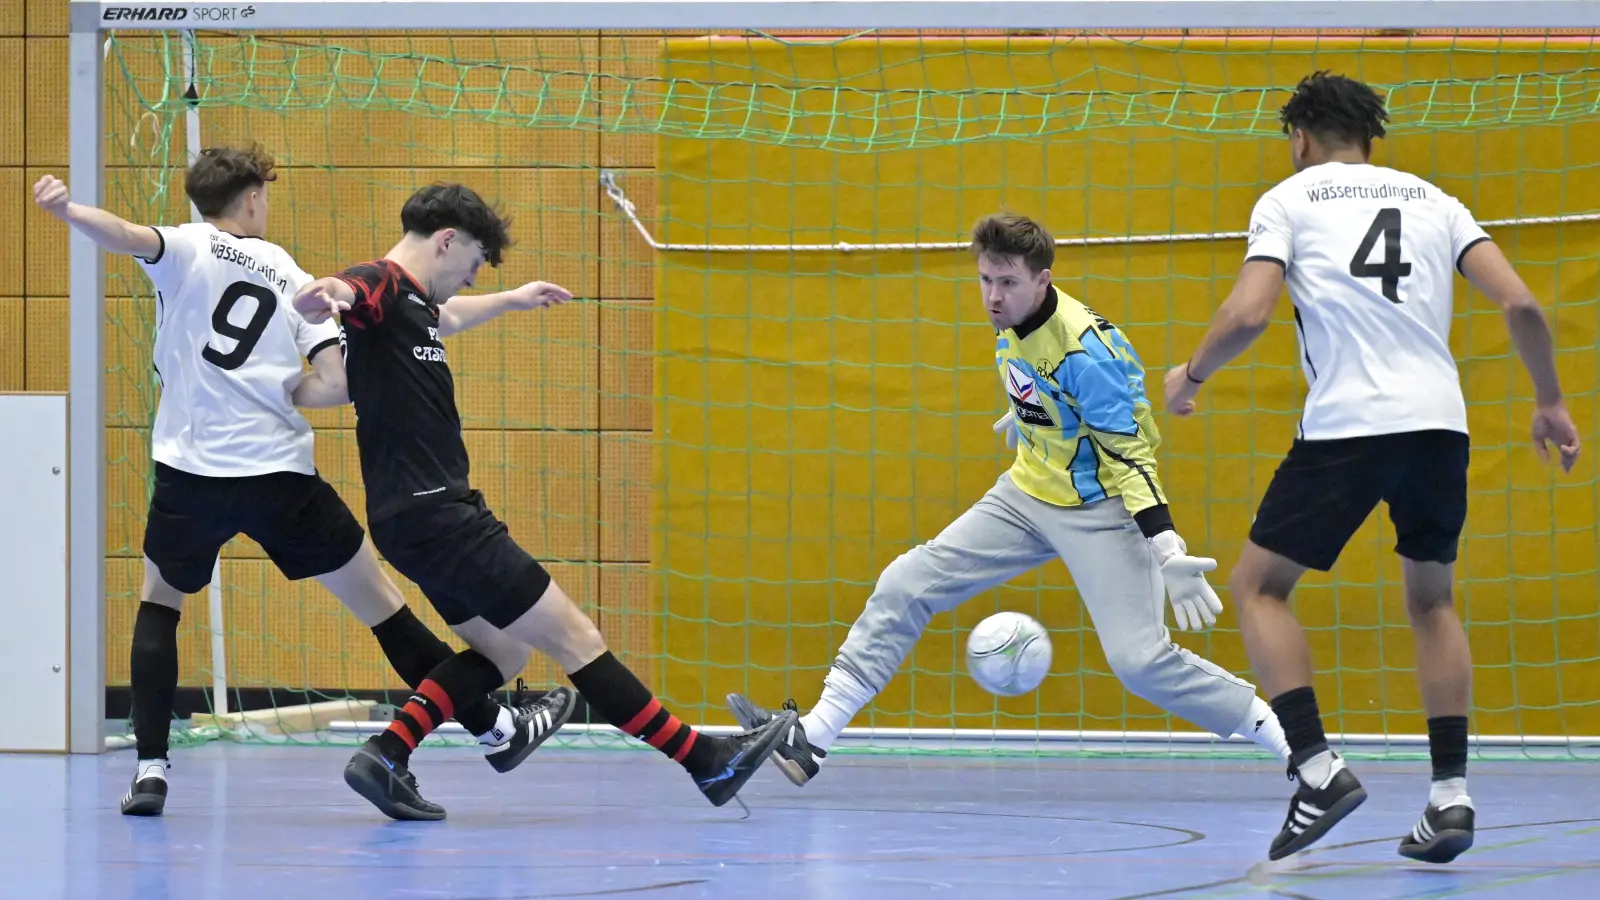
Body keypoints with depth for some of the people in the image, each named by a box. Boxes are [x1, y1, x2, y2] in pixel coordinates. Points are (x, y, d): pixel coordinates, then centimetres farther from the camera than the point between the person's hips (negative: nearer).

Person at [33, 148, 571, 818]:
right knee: (379, 603, 11)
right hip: (281, 476, 1)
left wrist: (69, 211, -35)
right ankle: (493, 729, 17)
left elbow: (130, 237, -22)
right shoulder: (294, 279, 10)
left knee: (158, 602, 22)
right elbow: (338, 385, -1)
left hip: (191, 473, -1)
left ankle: (150, 769, 7)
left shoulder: (188, 249, 3)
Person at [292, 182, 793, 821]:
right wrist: (323, 294, -61)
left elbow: (444, 318, 40)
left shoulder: (412, 301, 15)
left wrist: (513, 300, 56)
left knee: (502, 649, 18)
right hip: (432, 513, -11)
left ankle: (385, 755, 5)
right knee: (572, 636, -6)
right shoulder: (380, 285, -14)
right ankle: (703, 761, -3)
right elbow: (315, 299, -37)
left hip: (427, 515, 11)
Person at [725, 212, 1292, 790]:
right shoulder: (1011, 322, -4)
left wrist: (1167, 552, -35)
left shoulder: (1087, 350, -27)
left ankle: (1287, 740, -3)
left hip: (1100, 511, -8)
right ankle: (812, 738, 4)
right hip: (1028, 494, 8)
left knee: (1140, 660, -18)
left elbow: (1131, 454, -25)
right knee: (904, 588, 0)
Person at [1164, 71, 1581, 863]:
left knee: (1257, 585, 9)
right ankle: (1450, 794, 9)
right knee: (1431, 600, 22)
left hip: (1346, 424, -4)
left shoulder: (1289, 199, 7)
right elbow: (1519, 304, 7)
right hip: (1440, 418, 4)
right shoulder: (1431, 201, 18)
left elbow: (1248, 314, -7)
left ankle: (1318, 769, -9)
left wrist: (1190, 375, 11)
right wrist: (1550, 402, 20)